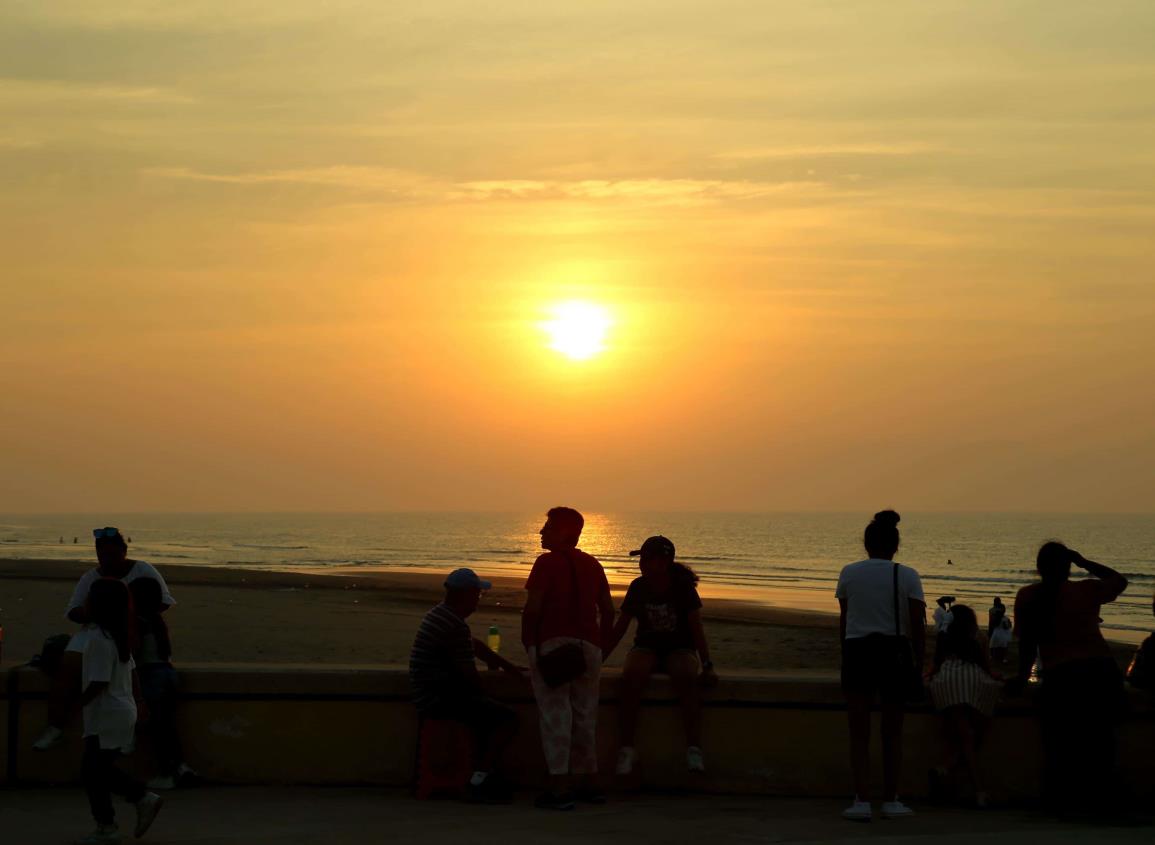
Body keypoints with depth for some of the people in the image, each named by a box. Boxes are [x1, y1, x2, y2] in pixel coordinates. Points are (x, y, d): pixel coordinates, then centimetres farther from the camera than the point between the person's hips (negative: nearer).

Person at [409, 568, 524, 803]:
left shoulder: (439, 615, 14)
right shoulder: (455, 626, -20)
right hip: (441, 699, -11)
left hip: (427, 697, 11)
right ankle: (480, 781, -9)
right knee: (508, 718, -13)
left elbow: (476, 646, 25)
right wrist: (479, 694, 4)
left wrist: (509, 667, 26)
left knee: (490, 713, 28)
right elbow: (470, 675, -17)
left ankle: (485, 774, 24)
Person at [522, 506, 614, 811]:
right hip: (588, 646, 6)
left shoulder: (547, 563, -7)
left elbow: (532, 608, -13)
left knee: (555, 713, -5)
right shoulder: (592, 565, 12)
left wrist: (527, 642, -4)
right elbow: (607, 609, 13)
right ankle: (586, 784, 21)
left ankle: (560, 788, -11)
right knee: (585, 715, 14)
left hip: (551, 643, -6)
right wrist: (601, 643, 19)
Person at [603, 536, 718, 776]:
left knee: (686, 677, -37)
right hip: (646, 648, 2)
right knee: (631, 675, -33)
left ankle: (694, 749, -34)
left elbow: (697, 629, -10)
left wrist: (707, 667, -21)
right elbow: (619, 629, 4)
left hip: (679, 649, -2)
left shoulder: (683, 587, -7)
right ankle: (626, 748, -31)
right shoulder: (638, 587, 0)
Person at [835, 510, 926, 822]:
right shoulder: (907, 576, -3)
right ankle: (890, 801, 17)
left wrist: (846, 655, 11)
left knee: (859, 733, 3)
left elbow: (843, 621, 3)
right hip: (896, 652, 0)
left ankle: (862, 800, -6)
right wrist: (919, 665, 2)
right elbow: (918, 625, -5)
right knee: (892, 732, 13)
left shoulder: (849, 573, 1)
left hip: (858, 650, 0)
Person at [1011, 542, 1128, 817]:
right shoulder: (1086, 591, 4)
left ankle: (1065, 802, 10)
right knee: (1100, 743, 16)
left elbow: (1027, 642, 4)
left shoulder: (1027, 597, 2)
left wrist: (1021, 678, 14)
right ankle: (1102, 801, 19)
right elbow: (1120, 581, 22)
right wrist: (1083, 562, 19)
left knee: (1063, 746, 11)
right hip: (1103, 671, 2)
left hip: (1061, 678, -2)